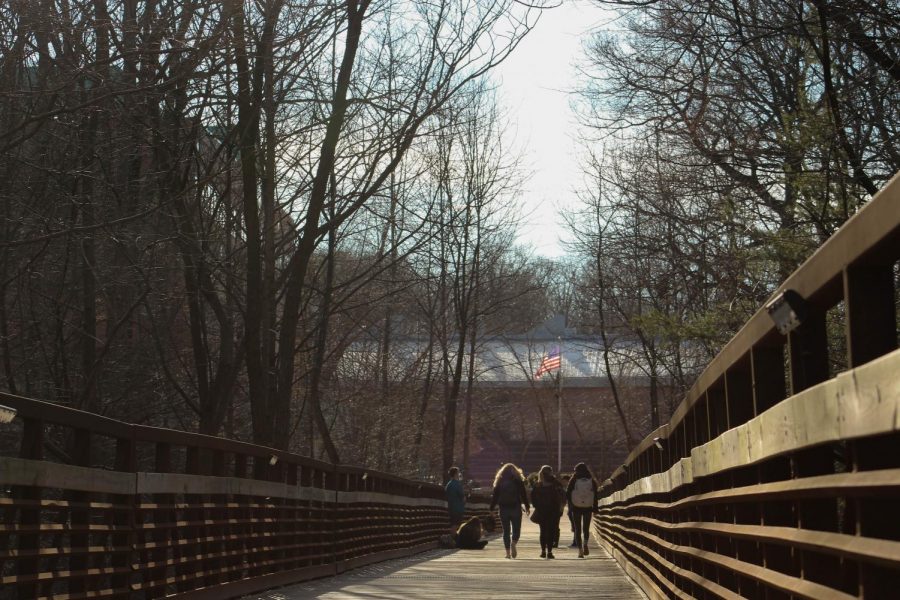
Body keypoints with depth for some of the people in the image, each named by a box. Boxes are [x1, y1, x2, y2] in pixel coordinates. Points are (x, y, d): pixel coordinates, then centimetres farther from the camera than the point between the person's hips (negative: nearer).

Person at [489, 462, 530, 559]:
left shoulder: (499, 481, 5)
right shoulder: (518, 481, 1)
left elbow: (495, 496, 4)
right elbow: (523, 494, -1)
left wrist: (492, 508, 8)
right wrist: (527, 507, 5)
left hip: (503, 509, 1)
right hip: (515, 508, -1)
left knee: (506, 530, 6)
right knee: (516, 529, 6)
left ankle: (508, 552, 1)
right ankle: (513, 543, -24)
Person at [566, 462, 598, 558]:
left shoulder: (573, 480, 0)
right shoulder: (591, 481, 3)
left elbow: (568, 494, -3)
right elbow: (595, 496, 2)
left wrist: (570, 507, 3)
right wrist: (595, 509, 6)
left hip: (576, 508, -1)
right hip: (588, 507, 1)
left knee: (578, 529, 6)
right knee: (586, 528, 13)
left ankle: (580, 550, -2)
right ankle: (585, 543, -14)